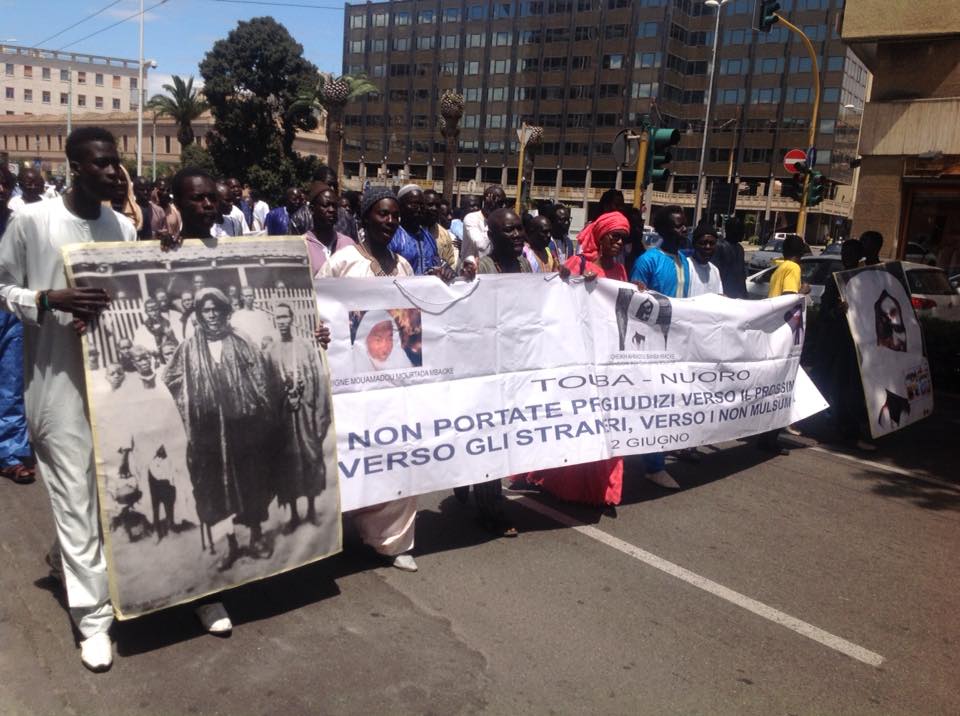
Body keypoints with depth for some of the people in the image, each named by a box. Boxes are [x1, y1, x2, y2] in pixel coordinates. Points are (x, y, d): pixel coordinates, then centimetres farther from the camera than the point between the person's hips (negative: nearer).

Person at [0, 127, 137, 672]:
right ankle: (93, 614, 9)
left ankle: (71, 557, 46)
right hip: (59, 378, -5)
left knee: (111, 481, 18)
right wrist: (51, 300, -20)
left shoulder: (124, 227, 6)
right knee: (77, 494, -2)